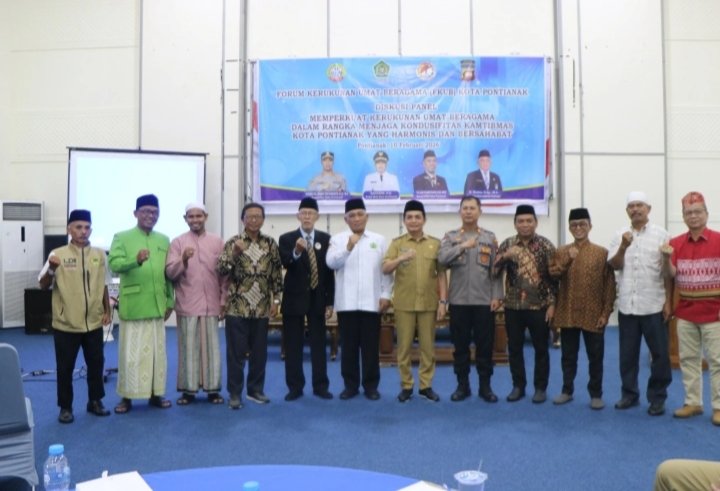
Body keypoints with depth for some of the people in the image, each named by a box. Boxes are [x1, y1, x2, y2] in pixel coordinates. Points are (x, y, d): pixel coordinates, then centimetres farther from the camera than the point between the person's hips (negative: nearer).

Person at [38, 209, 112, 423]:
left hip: (94, 323, 3)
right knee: (65, 367, 7)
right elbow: (43, 285, -6)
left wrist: (107, 311, 10)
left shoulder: (99, 254, 3)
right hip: (65, 324, -3)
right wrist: (51, 269, -25)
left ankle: (95, 401, 29)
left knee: (96, 363, 12)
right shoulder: (58, 254, -7)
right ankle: (65, 407, 21)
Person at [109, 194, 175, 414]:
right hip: (132, 306, -4)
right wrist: (136, 260, -33)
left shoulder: (164, 240, 11)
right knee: (131, 352, 2)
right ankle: (126, 396, 13)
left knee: (157, 351, 10)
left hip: (157, 306, 4)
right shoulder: (122, 237, -1)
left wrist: (170, 301, 11)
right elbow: (114, 264, -15)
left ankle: (155, 394, 21)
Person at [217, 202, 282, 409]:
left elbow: (276, 273, 7)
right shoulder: (233, 242, -2)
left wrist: (275, 300, 2)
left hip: (261, 308, 3)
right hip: (237, 307, -2)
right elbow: (221, 269, -11)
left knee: (259, 351, 10)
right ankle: (235, 393, 15)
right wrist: (235, 253, -26)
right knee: (236, 352, 3)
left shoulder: (270, 243, 5)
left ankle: (255, 389, 24)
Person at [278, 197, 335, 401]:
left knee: (319, 343, 7)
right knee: (293, 345, 4)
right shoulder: (286, 238, -1)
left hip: (317, 299, 1)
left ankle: (320, 386, 16)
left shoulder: (325, 239, 4)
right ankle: (295, 387, 14)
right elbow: (285, 263, -19)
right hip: (294, 298, -1)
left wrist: (330, 302, 1)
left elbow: (330, 271, 4)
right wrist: (296, 252, -41)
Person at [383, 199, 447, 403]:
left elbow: (441, 274, 5)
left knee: (428, 346, 7)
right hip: (403, 304, 0)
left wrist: (443, 301, -1)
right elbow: (385, 269, -5)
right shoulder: (397, 243, 3)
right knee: (404, 346, 6)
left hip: (429, 303, 1)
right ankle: (406, 385, 17)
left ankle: (426, 385, 18)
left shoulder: (435, 243, 5)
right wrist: (400, 259, -24)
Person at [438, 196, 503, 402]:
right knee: (460, 345, 7)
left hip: (484, 300, 0)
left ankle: (485, 386, 16)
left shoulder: (490, 238, 7)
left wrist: (497, 296, -4)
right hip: (458, 300, 0)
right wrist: (462, 246, -24)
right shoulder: (450, 237, 6)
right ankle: (462, 385, 18)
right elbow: (442, 259, -12)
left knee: (485, 345, 5)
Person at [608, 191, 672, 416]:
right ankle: (629, 393, 24)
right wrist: (623, 247, -16)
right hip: (627, 305, 3)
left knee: (659, 353, 4)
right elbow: (614, 266, 0)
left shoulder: (660, 234, -1)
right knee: (628, 353, 10)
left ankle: (657, 397, 17)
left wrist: (668, 302, -5)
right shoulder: (620, 235, 7)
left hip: (653, 305, -2)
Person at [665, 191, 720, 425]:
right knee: (688, 359, 9)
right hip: (685, 313, 3)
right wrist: (667, 259, -21)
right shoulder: (676, 243, 2)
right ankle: (693, 402, 19)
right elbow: (671, 275, -2)